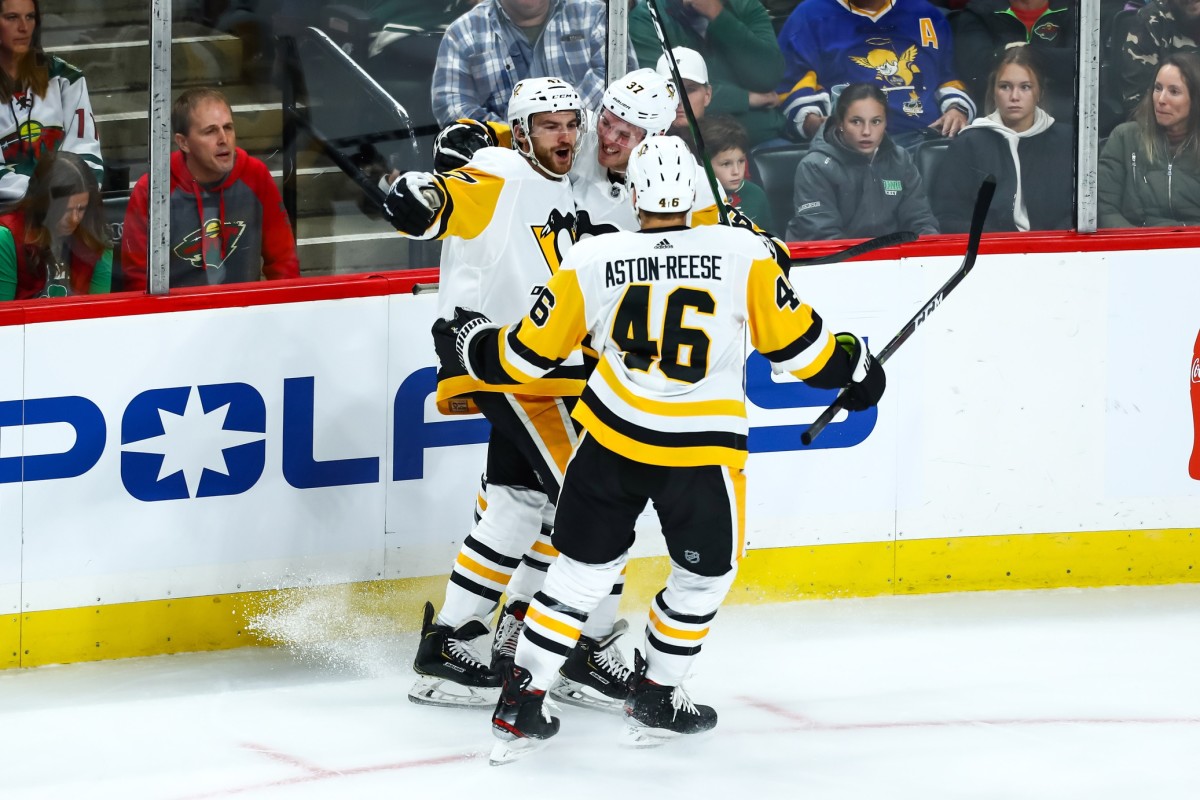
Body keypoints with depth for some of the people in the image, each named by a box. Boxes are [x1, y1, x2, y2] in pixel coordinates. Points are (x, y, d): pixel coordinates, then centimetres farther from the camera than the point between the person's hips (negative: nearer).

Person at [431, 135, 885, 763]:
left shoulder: (591, 259, -2)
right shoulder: (742, 252, -5)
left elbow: (524, 356, 7)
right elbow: (794, 341, 2)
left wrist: (471, 341, 27)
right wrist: (851, 364, 22)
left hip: (612, 438, 2)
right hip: (703, 450, -2)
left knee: (583, 568, 16)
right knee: (705, 572, 22)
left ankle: (519, 702, 12)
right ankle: (655, 699, 27)